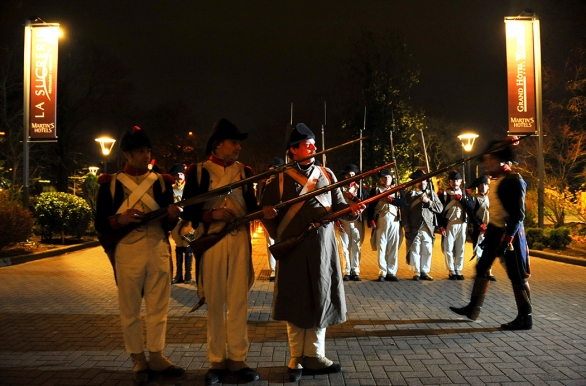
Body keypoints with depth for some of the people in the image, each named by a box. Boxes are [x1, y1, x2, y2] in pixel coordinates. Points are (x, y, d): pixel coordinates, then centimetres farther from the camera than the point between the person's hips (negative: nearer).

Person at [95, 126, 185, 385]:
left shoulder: (162, 182, 7)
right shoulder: (110, 183, 1)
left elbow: (168, 225, 8)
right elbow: (100, 224, 0)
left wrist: (172, 216, -15)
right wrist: (120, 220, -19)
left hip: (158, 250, 2)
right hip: (128, 252, -1)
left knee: (158, 307, 7)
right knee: (130, 309, 6)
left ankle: (156, 356, 19)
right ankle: (138, 360, 18)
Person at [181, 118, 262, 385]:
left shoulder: (244, 171, 9)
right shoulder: (198, 171, 1)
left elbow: (251, 206, 8)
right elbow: (187, 211, -2)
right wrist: (212, 214, -18)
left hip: (240, 240, 2)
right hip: (211, 240, -2)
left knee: (238, 300, 3)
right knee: (215, 302, 5)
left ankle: (237, 358, 13)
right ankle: (217, 360, 17)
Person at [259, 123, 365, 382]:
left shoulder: (327, 174, 9)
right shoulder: (280, 179, 2)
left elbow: (338, 204, 5)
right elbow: (266, 208, 4)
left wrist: (352, 209, -14)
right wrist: (278, 236, -7)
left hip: (322, 247, 2)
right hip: (293, 248, -2)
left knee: (320, 300, 5)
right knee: (295, 301, 4)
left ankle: (314, 356, 18)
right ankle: (297, 359, 16)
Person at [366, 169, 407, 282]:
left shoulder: (397, 190, 16)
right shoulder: (375, 190, 9)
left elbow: (404, 202, 1)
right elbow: (370, 206, 1)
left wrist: (391, 199, -11)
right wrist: (371, 220, -10)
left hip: (395, 222, 2)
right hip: (380, 221, -2)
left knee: (394, 248, 3)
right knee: (381, 247, -2)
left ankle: (392, 272, 10)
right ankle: (382, 273, 2)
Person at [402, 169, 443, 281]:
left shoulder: (431, 194, 13)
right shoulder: (410, 194, 5)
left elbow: (440, 208, 6)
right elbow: (405, 212, 1)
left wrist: (428, 202, -7)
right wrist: (406, 227, -6)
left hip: (428, 228, 3)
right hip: (414, 228, -2)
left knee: (427, 251, 5)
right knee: (415, 251, 0)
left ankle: (425, 272, 15)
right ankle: (417, 272, 9)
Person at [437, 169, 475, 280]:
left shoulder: (465, 193, 12)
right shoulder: (443, 193, 2)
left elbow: (472, 207, 0)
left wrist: (461, 199, -10)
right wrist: (441, 225, -8)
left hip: (462, 225, 3)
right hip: (449, 225, -3)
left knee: (460, 249, 6)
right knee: (448, 249, -2)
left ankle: (458, 270, 14)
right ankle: (451, 271, 6)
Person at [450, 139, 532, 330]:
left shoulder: (514, 180, -18)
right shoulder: (496, 179, 10)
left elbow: (518, 214, -22)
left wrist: (507, 239, -26)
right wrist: (488, 230, 21)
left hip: (509, 234, -10)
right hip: (494, 231, 10)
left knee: (517, 276, 0)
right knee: (482, 268, 13)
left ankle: (525, 318, 11)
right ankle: (473, 308, 23)